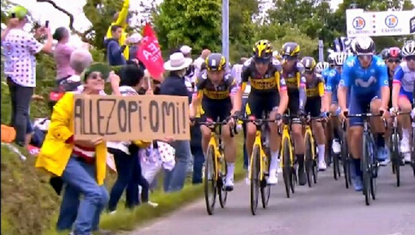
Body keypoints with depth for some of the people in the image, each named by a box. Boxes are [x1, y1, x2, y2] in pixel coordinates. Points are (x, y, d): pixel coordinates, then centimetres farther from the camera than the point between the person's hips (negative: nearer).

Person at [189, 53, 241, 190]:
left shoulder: (229, 80, -33)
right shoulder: (201, 79, -30)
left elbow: (236, 102, -44)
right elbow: (194, 102, -31)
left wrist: (234, 116, -63)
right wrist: (191, 117, -50)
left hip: (226, 105, -1)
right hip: (208, 104, 1)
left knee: (227, 134, -18)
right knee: (206, 133, -19)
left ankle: (230, 175, -9)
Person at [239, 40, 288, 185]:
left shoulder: (276, 67, -32)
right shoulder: (248, 67, -29)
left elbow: (284, 95, -34)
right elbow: (239, 93, -26)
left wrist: (279, 113, -49)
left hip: (273, 95, -1)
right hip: (256, 96, 1)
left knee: (274, 125, -25)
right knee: (251, 131, -15)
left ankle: (273, 169, -14)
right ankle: (251, 165, 11)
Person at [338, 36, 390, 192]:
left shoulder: (379, 64, -27)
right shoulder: (350, 65, -27)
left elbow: (385, 87, -32)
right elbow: (342, 88, -28)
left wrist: (383, 107, -50)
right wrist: (343, 108, -44)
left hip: (375, 95, -1)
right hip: (357, 97, 1)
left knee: (376, 107, -36)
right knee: (355, 132, -11)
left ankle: (381, 144, -16)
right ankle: (357, 171, 4)